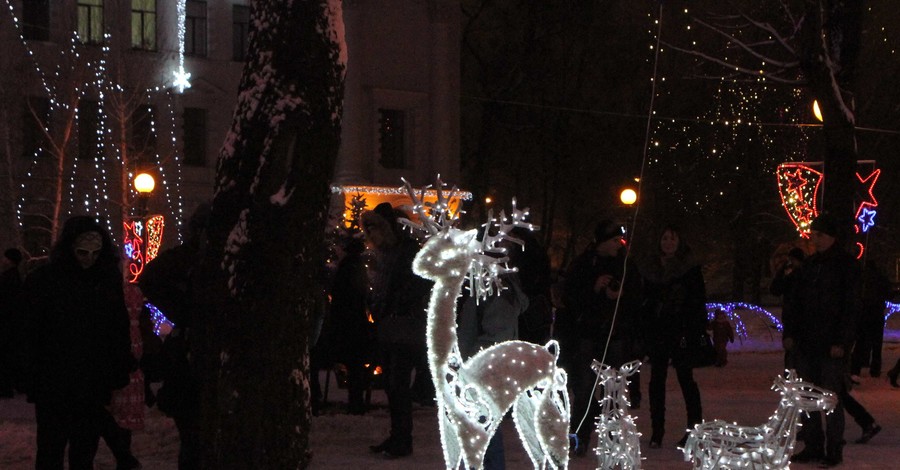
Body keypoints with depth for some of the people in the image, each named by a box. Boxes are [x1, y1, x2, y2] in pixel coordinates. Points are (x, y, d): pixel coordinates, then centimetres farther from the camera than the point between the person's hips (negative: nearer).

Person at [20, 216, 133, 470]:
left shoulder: (109, 280, 4)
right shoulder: (42, 280, -6)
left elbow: (120, 331, 8)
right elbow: (29, 335, -7)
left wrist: (121, 373, 2)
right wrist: (31, 380, -12)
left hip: (95, 388, 3)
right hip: (54, 388, -3)